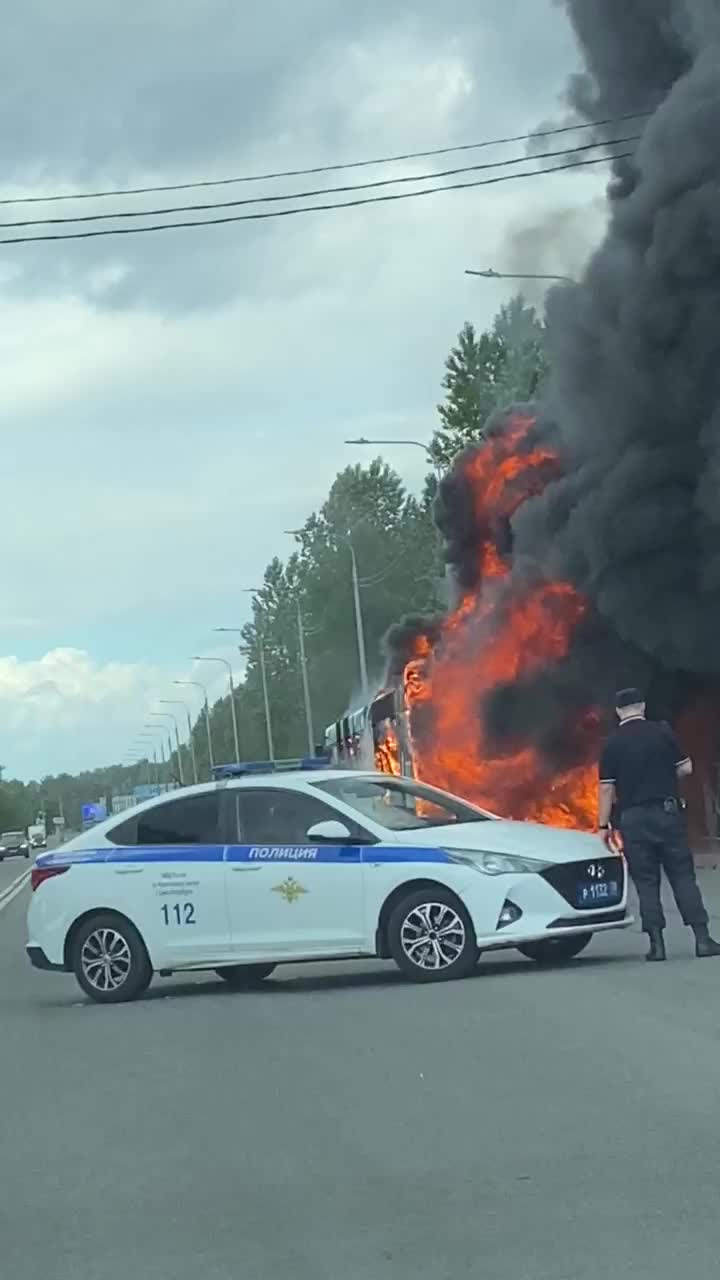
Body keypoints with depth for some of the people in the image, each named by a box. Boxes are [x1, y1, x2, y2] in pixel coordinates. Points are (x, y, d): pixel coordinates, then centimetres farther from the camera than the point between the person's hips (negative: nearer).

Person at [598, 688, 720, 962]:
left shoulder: (612, 744, -1)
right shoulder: (662, 732, -1)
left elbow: (607, 788, -3)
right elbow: (685, 768, 1)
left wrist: (604, 825, 2)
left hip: (632, 818, 0)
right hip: (667, 812, 0)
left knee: (646, 882, 5)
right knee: (683, 876, 4)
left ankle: (657, 944, 1)